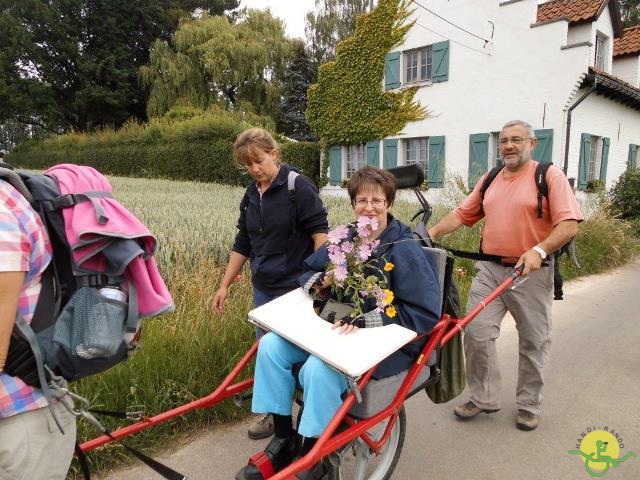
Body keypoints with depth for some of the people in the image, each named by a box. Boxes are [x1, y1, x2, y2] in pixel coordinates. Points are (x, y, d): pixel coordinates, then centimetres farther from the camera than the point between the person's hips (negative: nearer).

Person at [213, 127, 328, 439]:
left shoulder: (299, 186, -10)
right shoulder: (251, 196, 10)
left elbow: (320, 232, -13)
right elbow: (242, 245, 15)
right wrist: (225, 285, 14)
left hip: (295, 288, -6)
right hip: (263, 288, 7)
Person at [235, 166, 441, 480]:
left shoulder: (405, 251, -13)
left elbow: (426, 314, -19)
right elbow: (307, 271, 17)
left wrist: (365, 320, -25)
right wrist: (320, 282, -9)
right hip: (337, 328, 7)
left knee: (318, 370, -32)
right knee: (271, 345, -9)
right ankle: (283, 440, 2)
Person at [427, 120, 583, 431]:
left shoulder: (550, 176, -3)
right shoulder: (489, 180, 13)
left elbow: (569, 224, -12)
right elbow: (462, 214, 10)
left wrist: (539, 250, -26)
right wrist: (432, 232, -6)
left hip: (531, 272, -3)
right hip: (489, 269, 4)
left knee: (533, 342, 8)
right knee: (476, 332, -1)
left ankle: (529, 405, 27)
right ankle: (483, 398, 17)